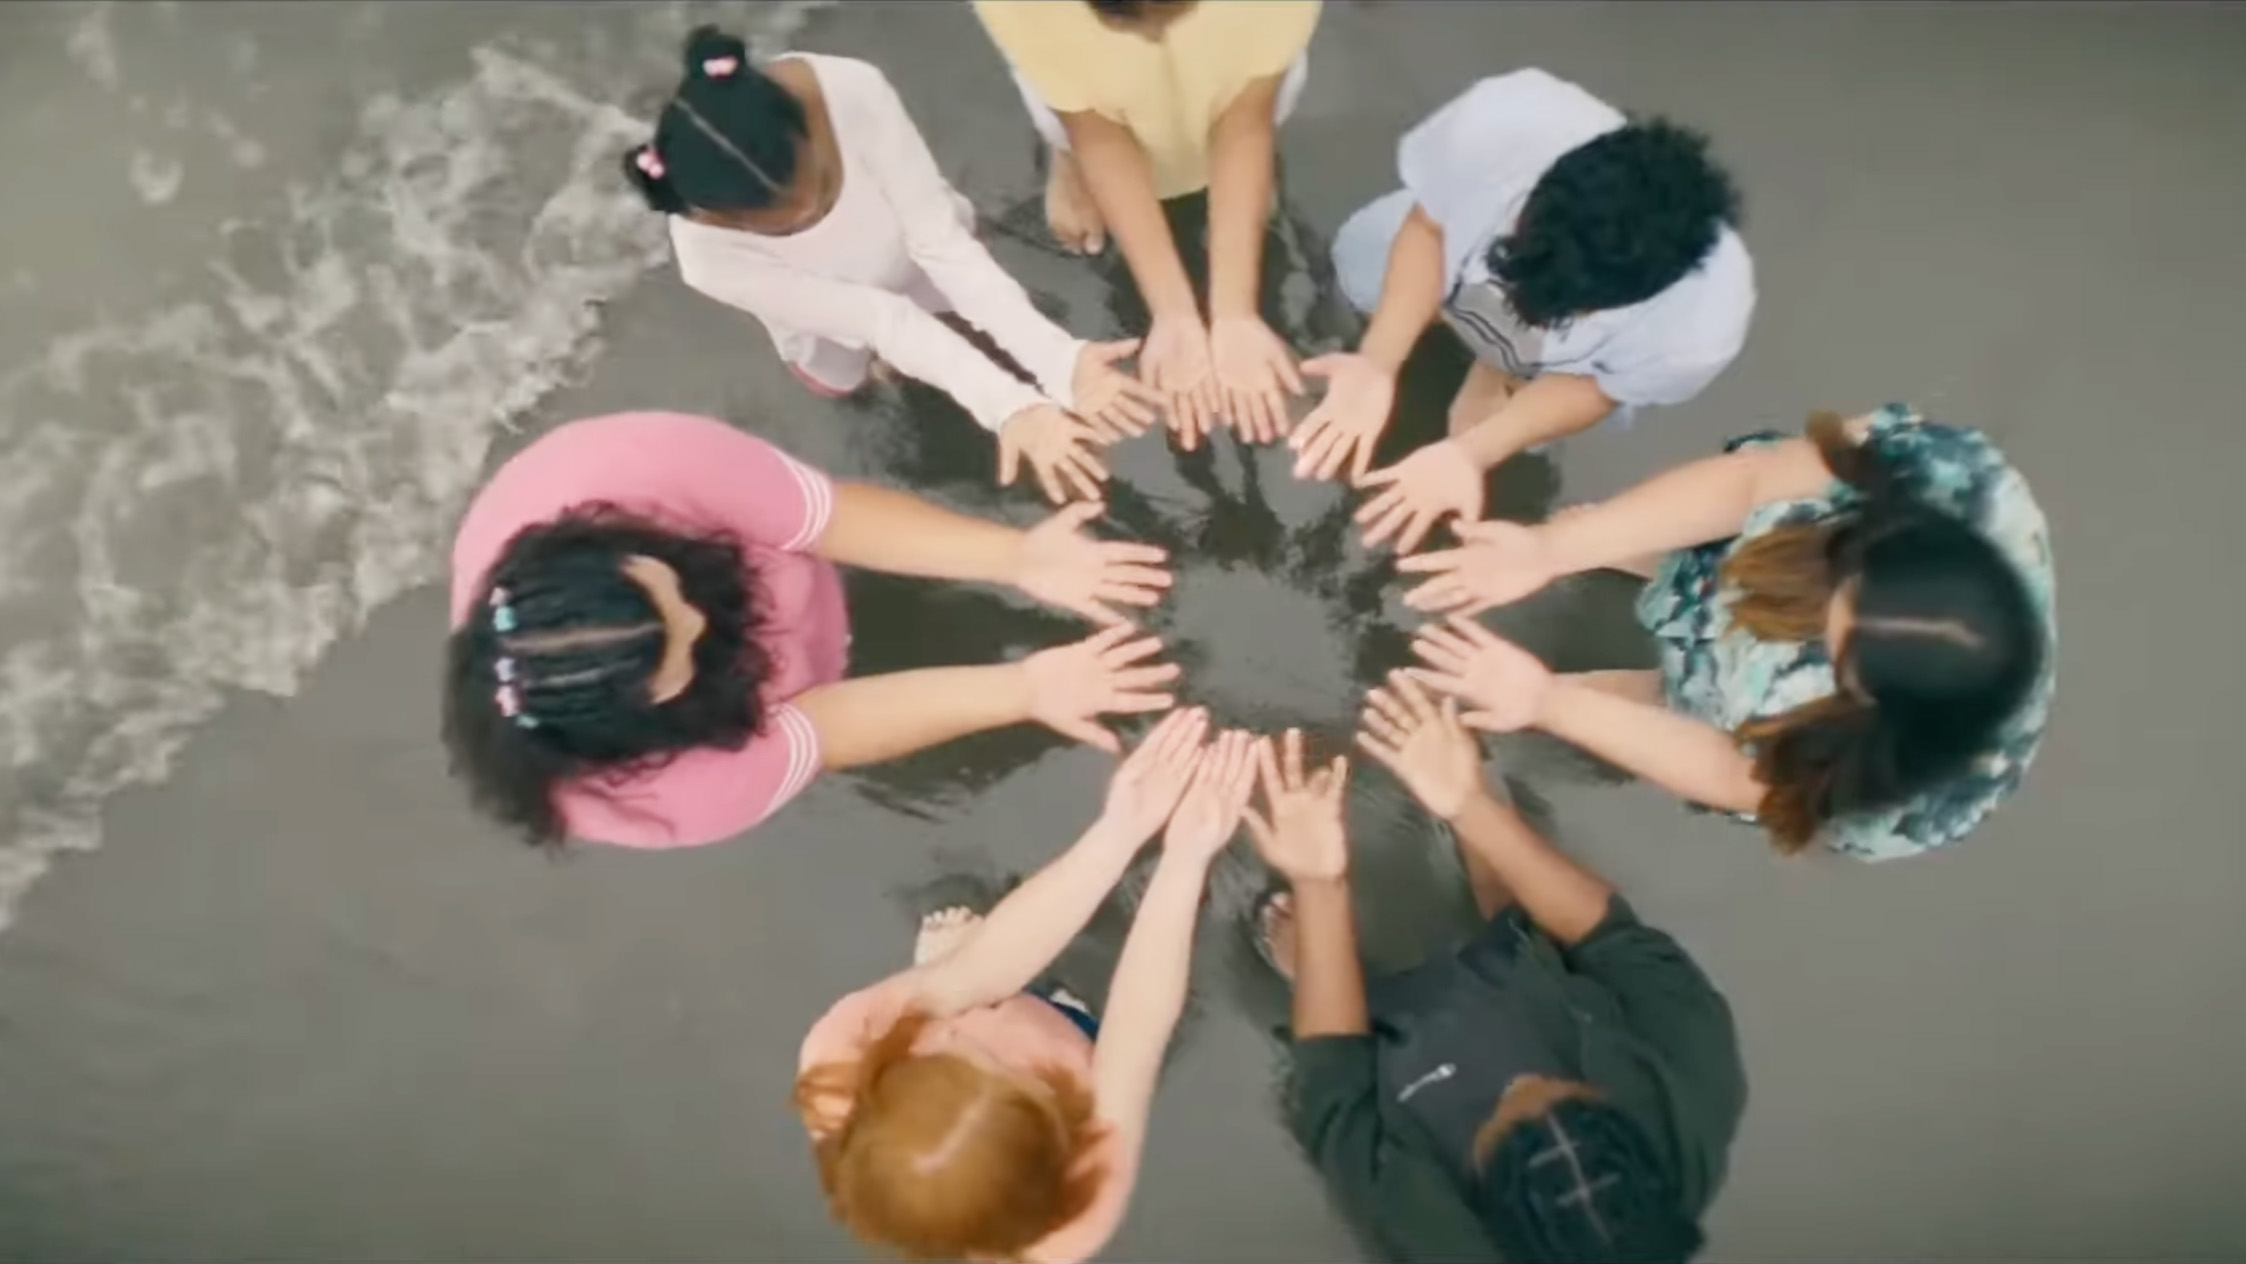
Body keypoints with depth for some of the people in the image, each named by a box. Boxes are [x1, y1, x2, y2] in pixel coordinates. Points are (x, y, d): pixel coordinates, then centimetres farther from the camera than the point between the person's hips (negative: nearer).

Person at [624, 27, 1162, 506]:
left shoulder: (850, 89, -45)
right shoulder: (711, 259, -44)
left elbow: (940, 240, -39)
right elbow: (878, 319, -37)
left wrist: (1060, 359, -48)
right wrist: (1007, 404, -46)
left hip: (909, 244, 1)